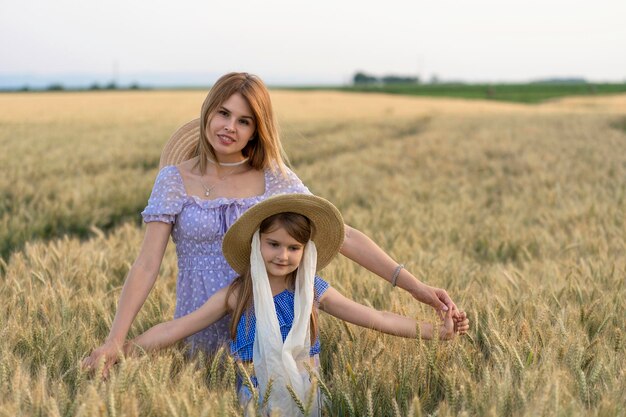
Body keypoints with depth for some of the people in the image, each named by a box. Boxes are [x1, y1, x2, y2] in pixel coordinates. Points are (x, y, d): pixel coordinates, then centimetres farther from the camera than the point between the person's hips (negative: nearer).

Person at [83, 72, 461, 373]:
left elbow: (341, 236, -8)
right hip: (201, 340, 0)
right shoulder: (175, 179, -6)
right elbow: (147, 264, -10)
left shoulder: (275, 178, -4)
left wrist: (415, 285, -16)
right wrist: (114, 341, -22)